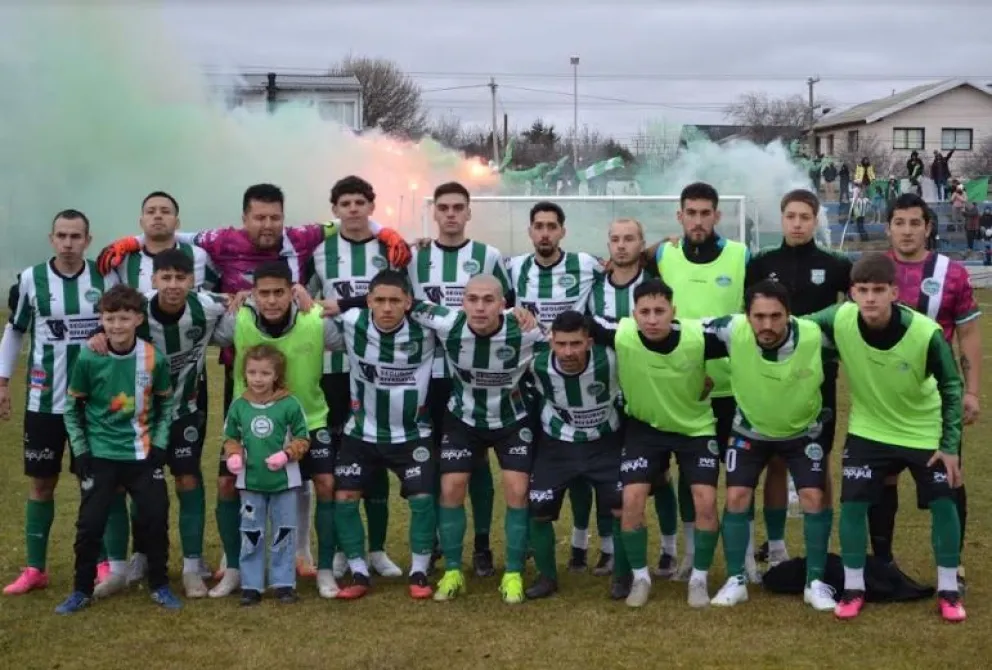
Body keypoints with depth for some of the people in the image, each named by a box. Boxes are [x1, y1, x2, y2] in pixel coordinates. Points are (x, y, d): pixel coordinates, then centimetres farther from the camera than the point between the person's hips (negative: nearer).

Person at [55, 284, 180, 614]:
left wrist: (159, 445, -2)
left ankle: (159, 585, 19)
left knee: (156, 519, 1)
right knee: (90, 523, 0)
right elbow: (72, 407, 1)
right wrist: (80, 451, -4)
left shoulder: (155, 358, -7)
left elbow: (165, 404, 6)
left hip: (143, 455, 1)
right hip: (100, 455, -1)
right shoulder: (88, 358, -9)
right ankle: (82, 590, 17)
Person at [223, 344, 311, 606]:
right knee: (251, 535, 9)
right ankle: (251, 585, 17)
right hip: (250, 481, 2)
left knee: (283, 534, 8)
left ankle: (284, 584, 19)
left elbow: (303, 439, -3)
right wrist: (234, 455, -9)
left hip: (284, 481, -2)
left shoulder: (290, 405, -12)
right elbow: (231, 438, 9)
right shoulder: (238, 406, -4)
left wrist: (286, 454, -19)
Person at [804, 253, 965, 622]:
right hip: (868, 430, 1)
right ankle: (853, 588, 13)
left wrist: (950, 445, -13)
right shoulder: (839, 319, -26)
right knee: (853, 504, -3)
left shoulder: (926, 332, -29)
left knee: (943, 504, 1)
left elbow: (951, 387, -14)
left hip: (925, 431, -1)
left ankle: (948, 589, 18)